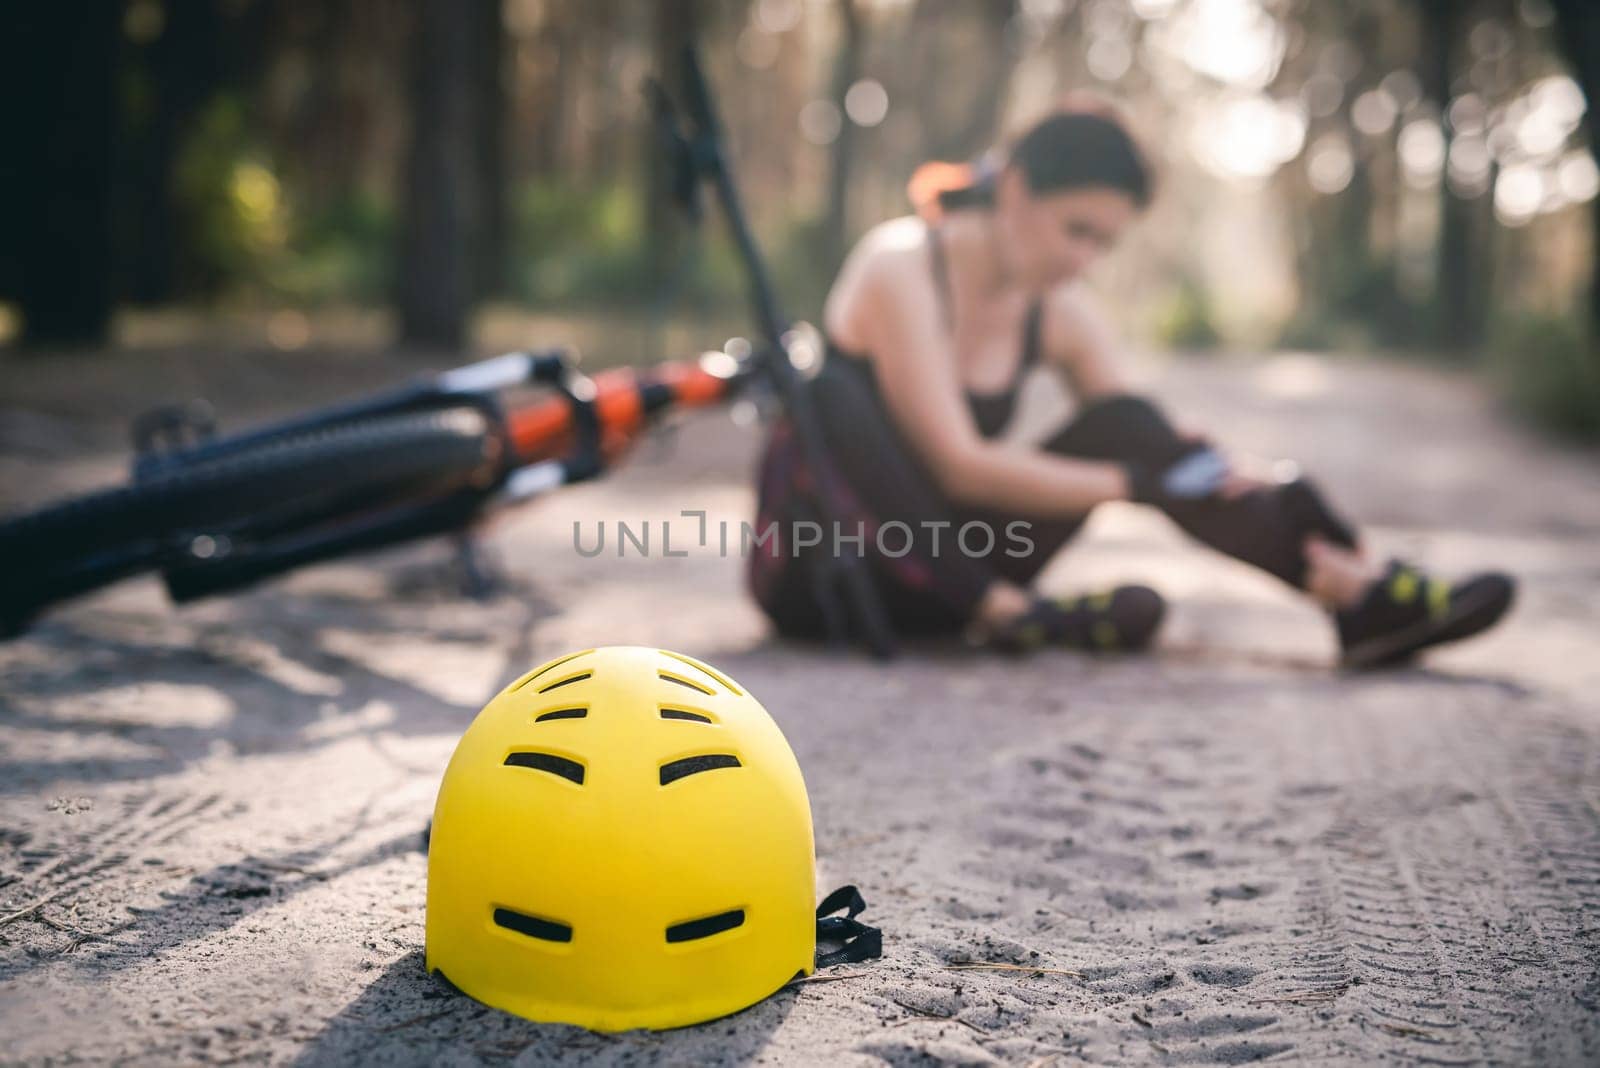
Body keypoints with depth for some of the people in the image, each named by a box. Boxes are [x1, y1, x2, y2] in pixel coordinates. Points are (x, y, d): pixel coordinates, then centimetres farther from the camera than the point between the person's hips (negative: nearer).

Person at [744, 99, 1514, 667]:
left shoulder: (1061, 314, 2)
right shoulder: (901, 269, -17)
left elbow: (1138, 450, -2)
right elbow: (958, 463, -26)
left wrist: (1302, 540, -15)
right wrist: (1136, 484, -31)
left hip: (939, 569, 5)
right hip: (813, 567, -5)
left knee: (1125, 427, -14)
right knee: (822, 391, -35)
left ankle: (1359, 593, -21)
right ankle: (1004, 612, -33)